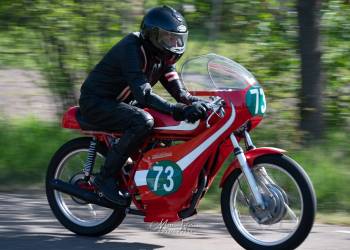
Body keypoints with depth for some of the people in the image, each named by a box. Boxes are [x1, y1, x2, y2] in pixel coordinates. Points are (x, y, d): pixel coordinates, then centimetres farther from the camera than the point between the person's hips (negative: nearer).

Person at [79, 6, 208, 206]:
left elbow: (177, 89, 1)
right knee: (144, 121, -33)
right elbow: (143, 95, -35)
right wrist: (178, 111, -45)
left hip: (121, 103, 10)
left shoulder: (162, 56, 4)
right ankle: (106, 177, -25)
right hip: (96, 102, -10)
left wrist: (195, 102, -20)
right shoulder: (132, 49, -25)